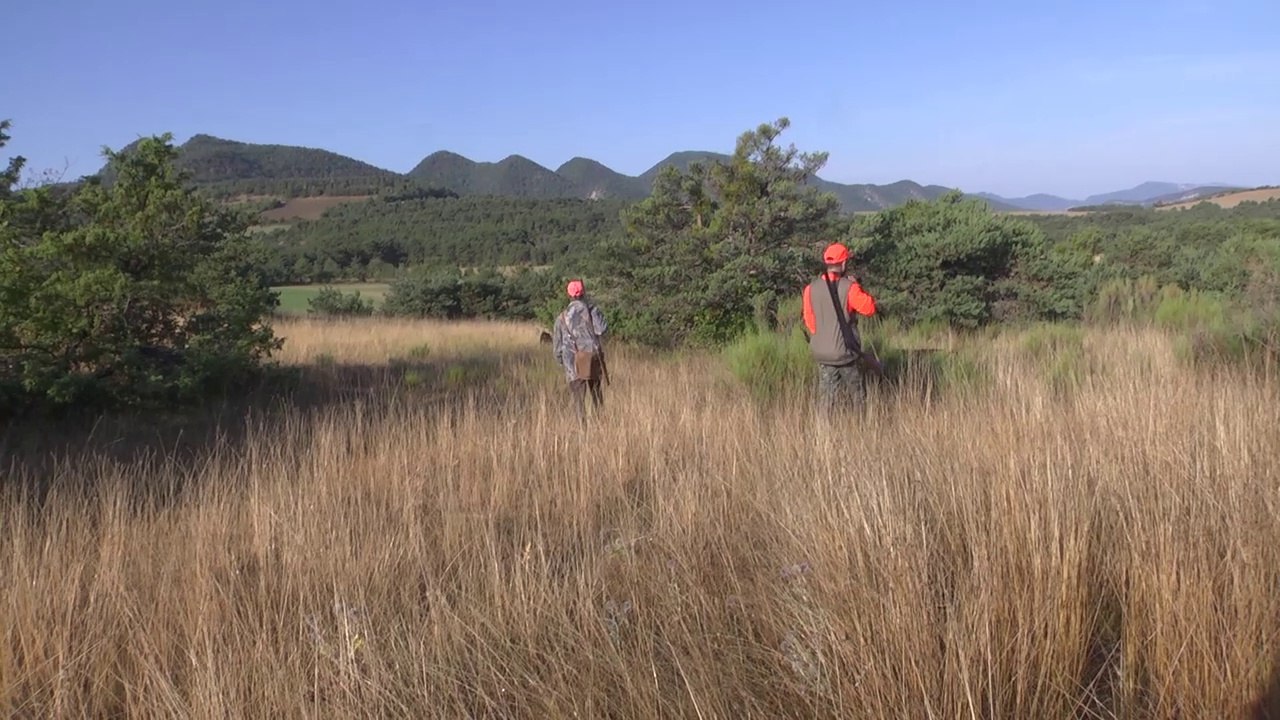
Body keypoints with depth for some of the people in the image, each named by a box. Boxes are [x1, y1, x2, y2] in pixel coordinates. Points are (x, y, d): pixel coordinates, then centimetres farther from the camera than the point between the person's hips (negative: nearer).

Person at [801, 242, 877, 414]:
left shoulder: (811, 289, -3)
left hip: (822, 353, 3)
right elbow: (869, 308, -4)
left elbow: (810, 322, 4)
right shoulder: (849, 287, -15)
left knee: (827, 398, 10)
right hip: (846, 352, -3)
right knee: (856, 396, 13)